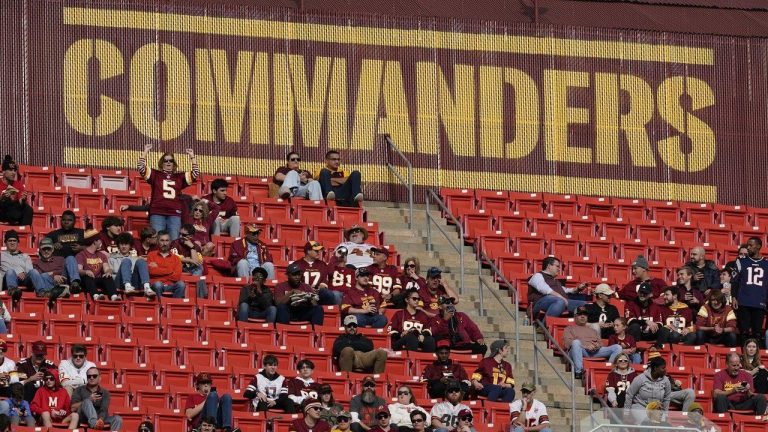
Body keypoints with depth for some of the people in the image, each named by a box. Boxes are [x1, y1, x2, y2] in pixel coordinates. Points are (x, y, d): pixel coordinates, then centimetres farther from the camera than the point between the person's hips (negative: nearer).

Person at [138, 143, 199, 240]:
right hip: (157, 214, -2)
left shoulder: (180, 177, 16)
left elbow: (195, 174, 10)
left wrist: (192, 157, 5)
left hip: (175, 215, 2)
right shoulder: (155, 175, 11)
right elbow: (141, 168, 1)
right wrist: (145, 152, -3)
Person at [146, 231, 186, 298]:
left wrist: (159, 271, -1)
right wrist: (170, 271, -1)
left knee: (181, 284, -29)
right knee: (158, 284, -36)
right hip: (155, 285, -2)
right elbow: (151, 271, -4)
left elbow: (177, 276, 1)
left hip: (170, 286, 2)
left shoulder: (176, 258, 16)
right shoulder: (152, 255, 13)